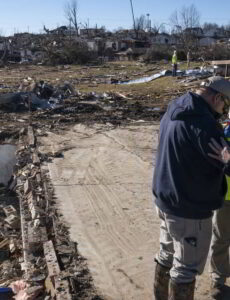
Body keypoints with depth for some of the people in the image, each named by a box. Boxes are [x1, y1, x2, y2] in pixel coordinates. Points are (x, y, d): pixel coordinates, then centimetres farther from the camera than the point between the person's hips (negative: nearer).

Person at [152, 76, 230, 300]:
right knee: (186, 267, 10)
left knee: (167, 255, 26)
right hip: (190, 209, -9)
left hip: (165, 200, 9)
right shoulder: (204, 123, -25)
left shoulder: (172, 113, 4)